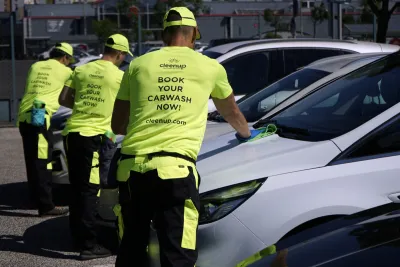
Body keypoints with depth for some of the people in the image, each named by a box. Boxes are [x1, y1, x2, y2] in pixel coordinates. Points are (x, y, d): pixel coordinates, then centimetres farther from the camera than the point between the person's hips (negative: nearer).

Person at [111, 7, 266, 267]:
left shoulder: (138, 64, 17)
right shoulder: (211, 67, 14)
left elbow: (117, 125, 23)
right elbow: (231, 112, 35)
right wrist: (246, 133, 57)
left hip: (132, 167, 3)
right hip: (174, 168, -3)